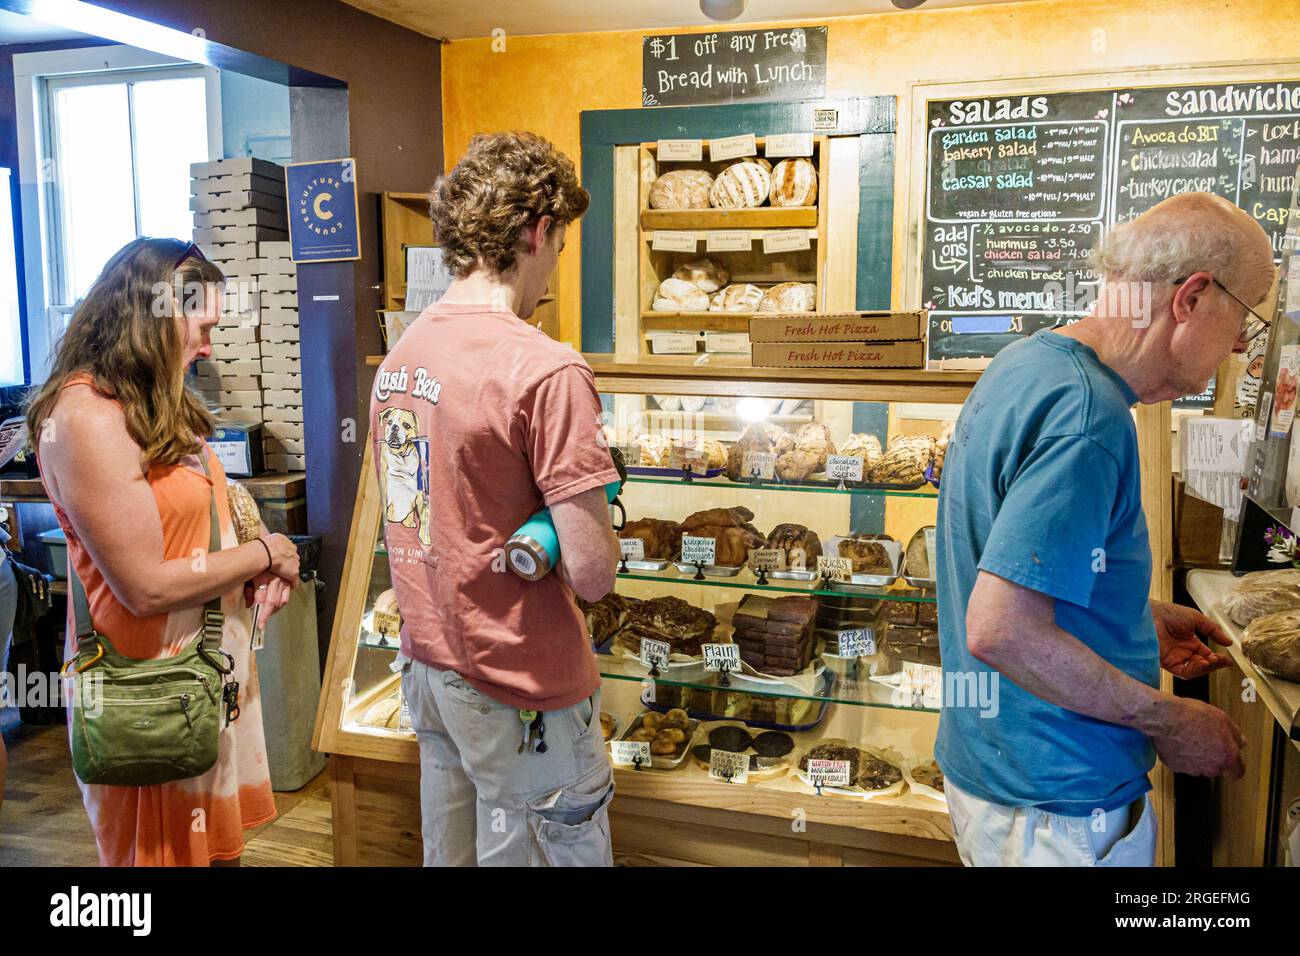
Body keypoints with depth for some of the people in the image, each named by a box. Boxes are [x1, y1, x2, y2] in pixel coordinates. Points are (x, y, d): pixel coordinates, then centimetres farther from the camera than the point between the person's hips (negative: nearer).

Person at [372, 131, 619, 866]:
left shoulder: (399, 356, 3)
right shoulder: (547, 370, -22)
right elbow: (592, 572, -23)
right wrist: (601, 534, -2)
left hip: (429, 665, 8)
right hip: (521, 693, -8)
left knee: (449, 851, 23)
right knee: (563, 851, 11)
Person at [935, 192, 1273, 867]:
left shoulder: (1025, 361, 5)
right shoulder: (1090, 417, -26)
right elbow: (1000, 629, -30)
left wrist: (1144, 619, 15)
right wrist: (1168, 721, -18)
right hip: (1063, 808, -9)